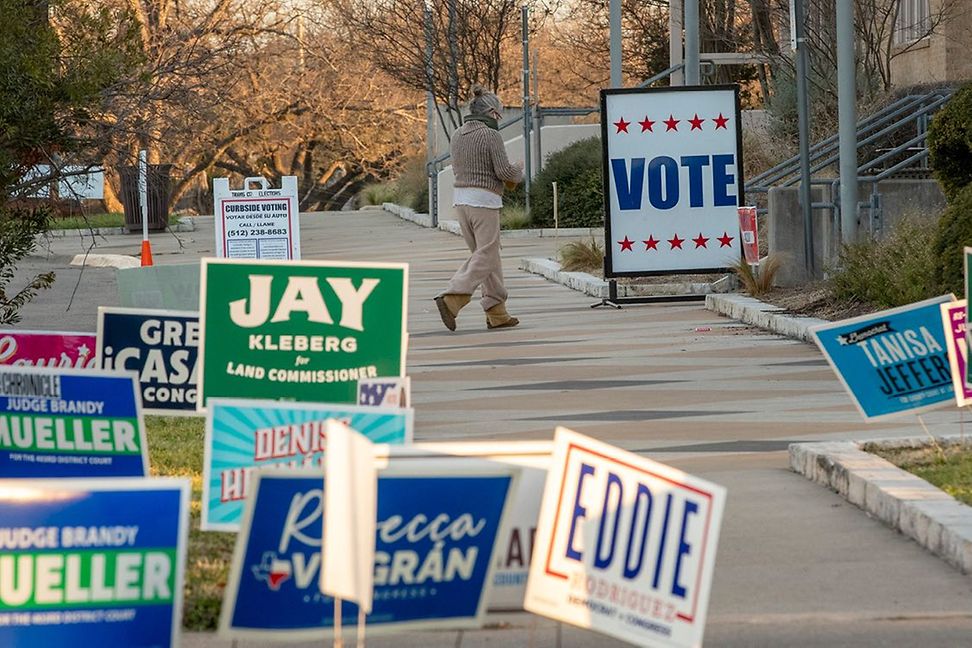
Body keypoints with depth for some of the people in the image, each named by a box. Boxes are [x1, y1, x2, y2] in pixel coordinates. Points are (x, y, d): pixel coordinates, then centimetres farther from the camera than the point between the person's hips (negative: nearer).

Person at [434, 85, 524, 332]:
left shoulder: (458, 134, 10)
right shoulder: (491, 135, -11)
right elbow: (504, 171, -15)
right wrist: (518, 173, 8)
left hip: (461, 197, 8)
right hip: (484, 200, -8)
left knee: (486, 255, 13)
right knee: (485, 257, -4)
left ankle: (497, 313, 11)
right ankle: (451, 299, -21)